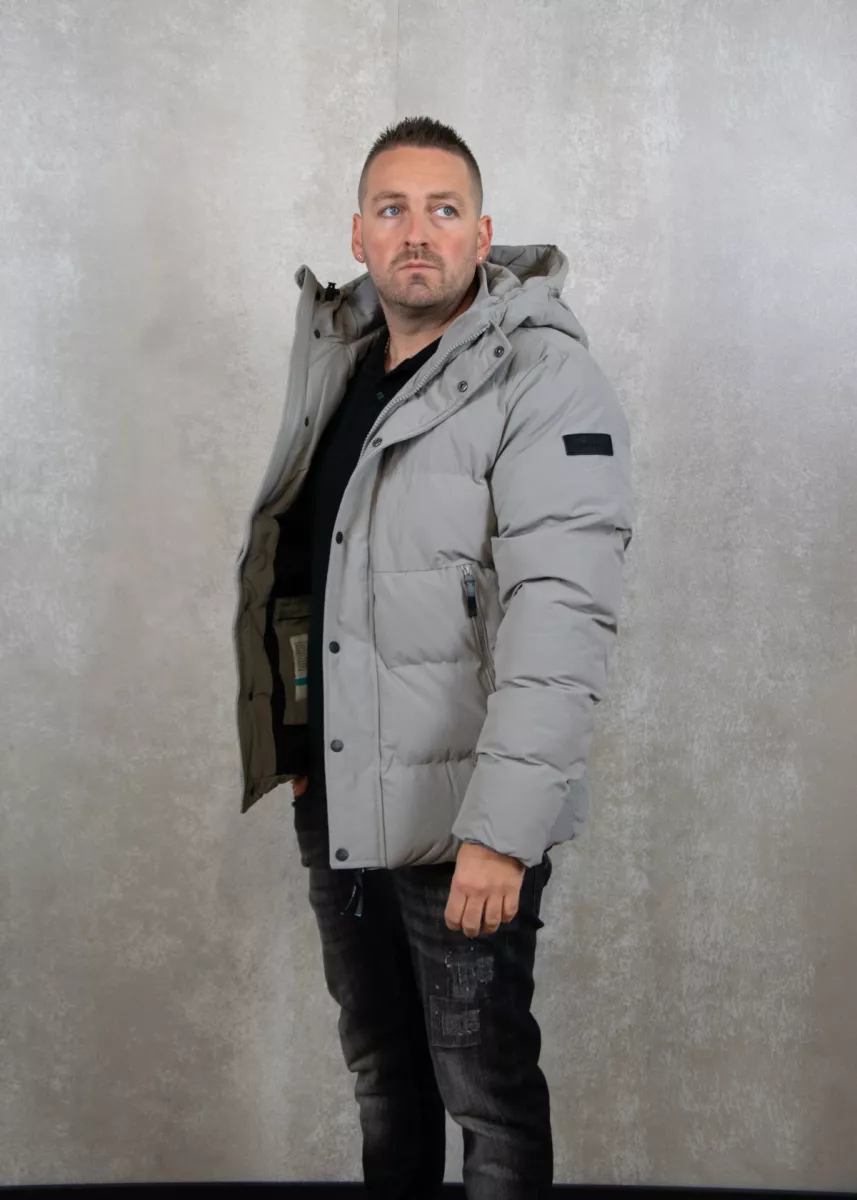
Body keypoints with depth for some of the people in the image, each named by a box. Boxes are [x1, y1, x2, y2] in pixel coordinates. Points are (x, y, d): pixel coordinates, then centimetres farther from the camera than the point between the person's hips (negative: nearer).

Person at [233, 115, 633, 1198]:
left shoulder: (542, 379, -13)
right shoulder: (336, 372, 11)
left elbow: (563, 616, -23)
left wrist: (501, 829, -28)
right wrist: (293, 749, 15)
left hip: (463, 822, -7)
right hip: (334, 806, 7)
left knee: (487, 1088, 7)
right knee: (380, 1069, 22)